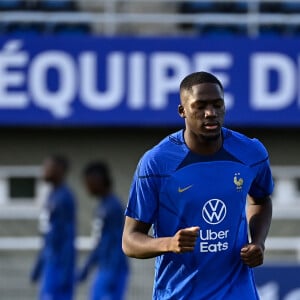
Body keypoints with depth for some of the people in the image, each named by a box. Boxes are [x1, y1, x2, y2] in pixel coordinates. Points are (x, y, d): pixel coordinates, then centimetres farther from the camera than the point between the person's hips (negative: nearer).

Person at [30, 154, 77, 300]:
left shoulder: (65, 198, -15)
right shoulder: (53, 196, 15)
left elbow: (69, 236, -18)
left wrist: (65, 274, -21)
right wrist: (38, 265, 23)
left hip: (61, 262, -10)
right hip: (50, 262, 10)